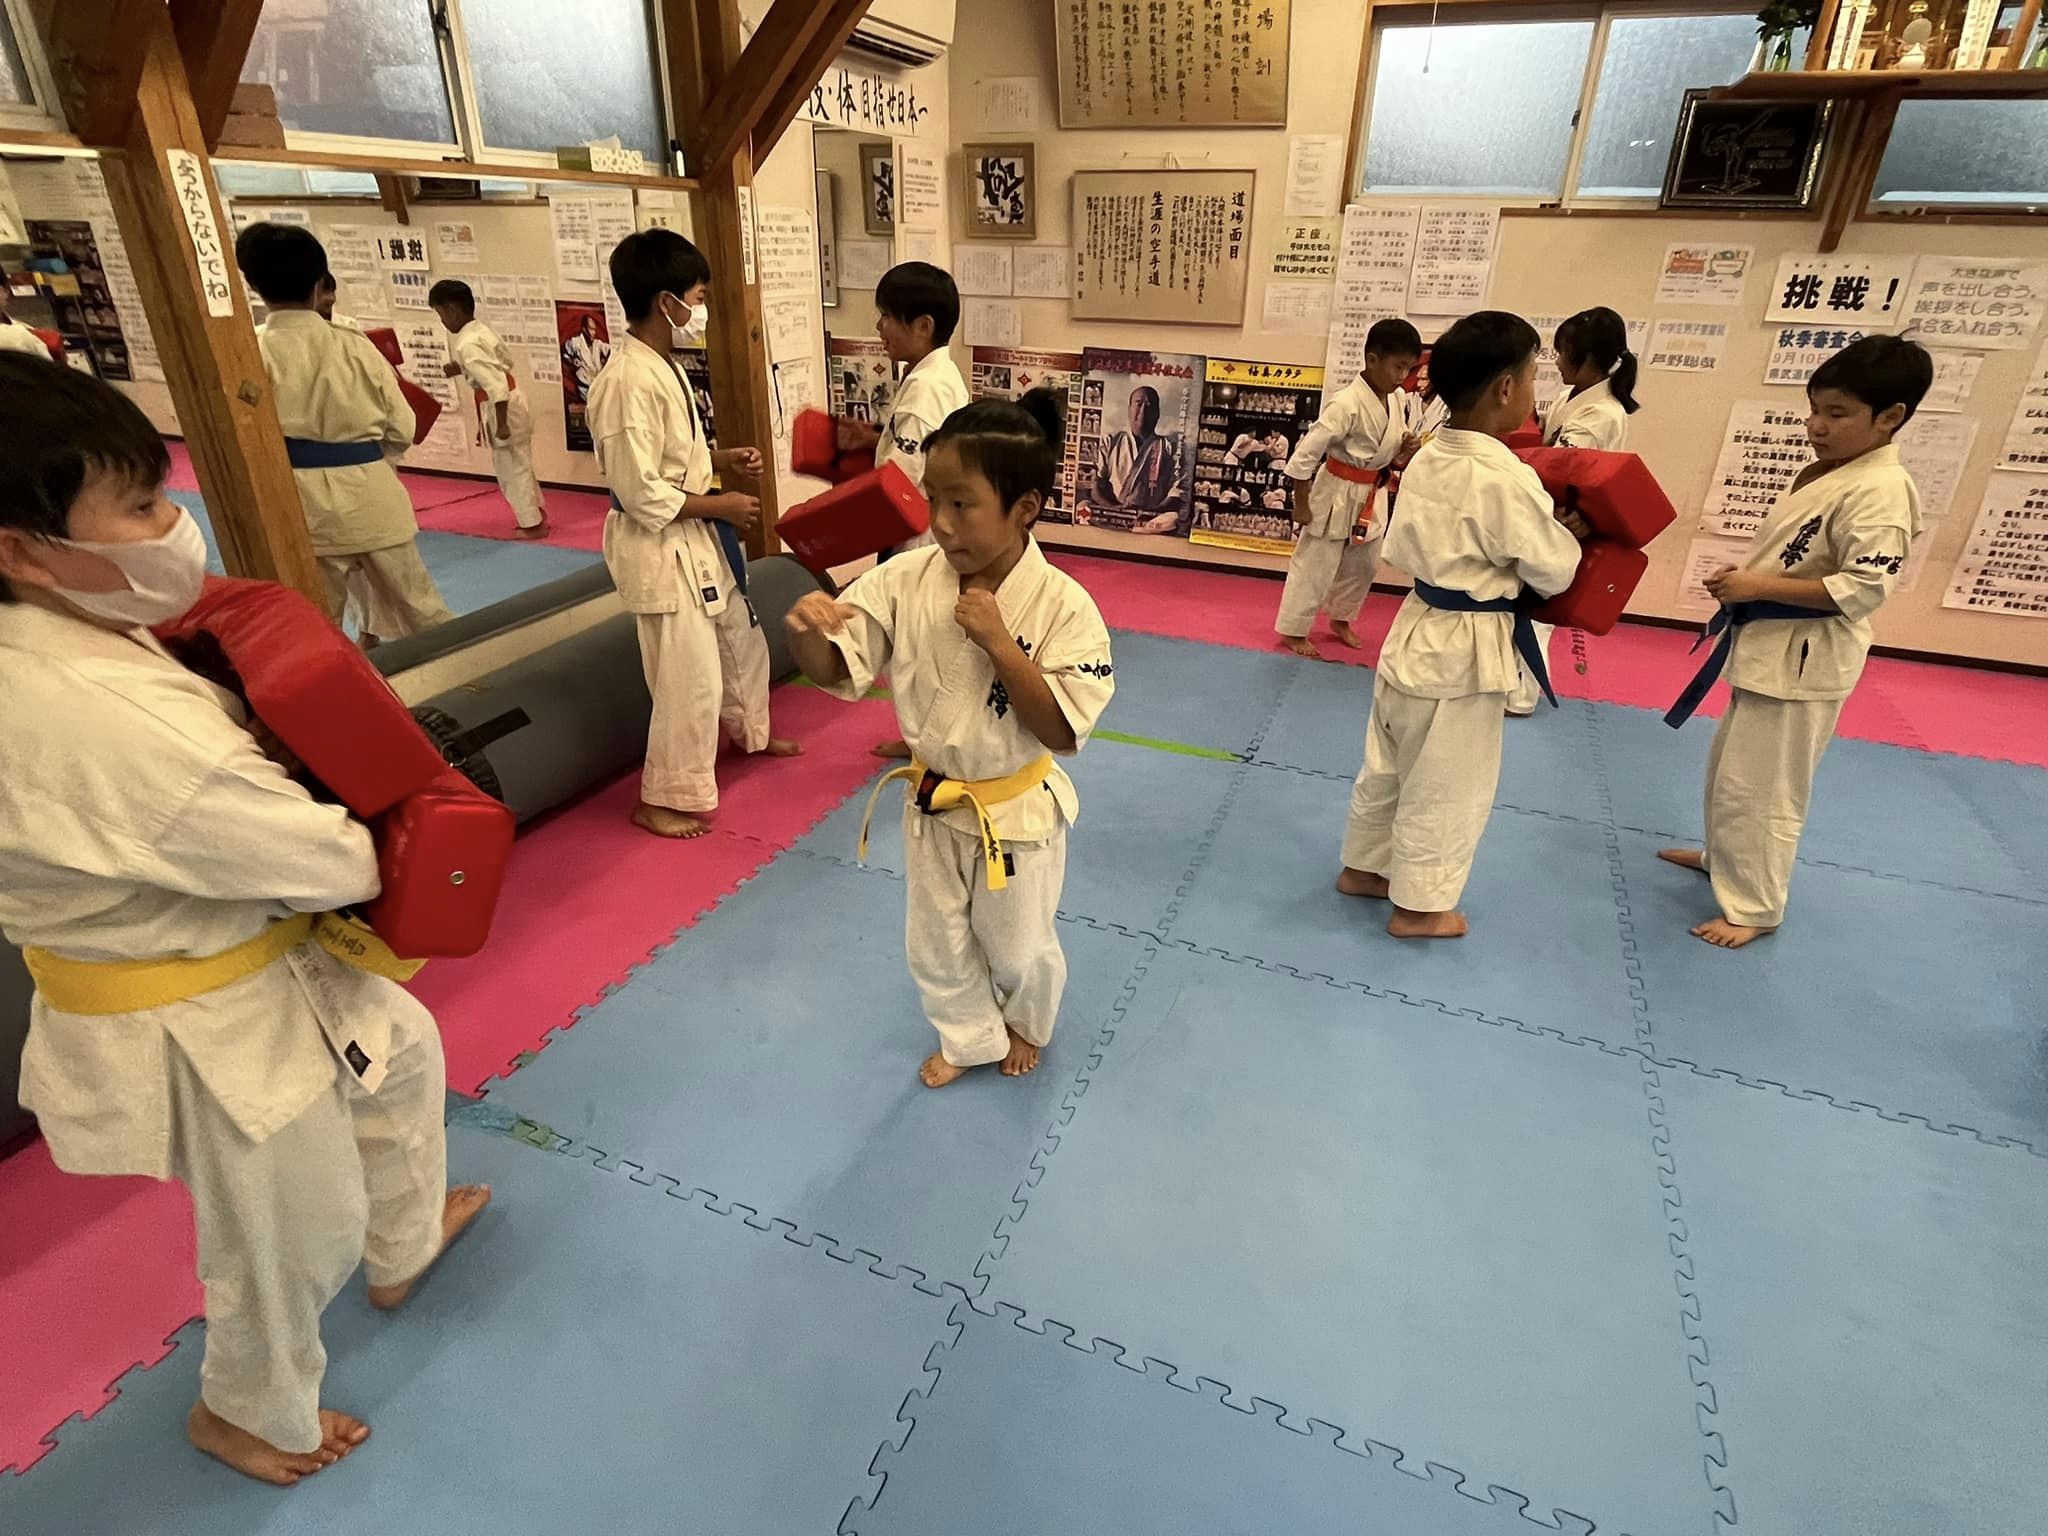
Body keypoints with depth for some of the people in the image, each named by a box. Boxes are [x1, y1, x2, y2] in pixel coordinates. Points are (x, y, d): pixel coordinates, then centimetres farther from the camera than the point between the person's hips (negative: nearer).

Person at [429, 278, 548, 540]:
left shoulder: (467, 344, -21)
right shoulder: (482, 329, 6)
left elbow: (496, 385, -27)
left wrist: (501, 424, -23)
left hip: (502, 407, -9)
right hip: (513, 400, 9)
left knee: (511, 469, 4)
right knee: (518, 465, 21)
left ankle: (532, 524, 15)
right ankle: (536, 513, 33)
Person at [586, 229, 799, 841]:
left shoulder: (663, 366, 7)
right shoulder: (628, 381, -23)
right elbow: (638, 492, -25)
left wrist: (721, 460, 4)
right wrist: (717, 505, -16)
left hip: (699, 540, 10)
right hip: (661, 549, -10)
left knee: (742, 641, 25)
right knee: (691, 678, -5)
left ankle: (750, 734, 49)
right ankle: (663, 800, 12)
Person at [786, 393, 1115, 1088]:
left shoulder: (1060, 605, -24)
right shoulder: (906, 581, -15)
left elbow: (1063, 732, -24)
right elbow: (834, 670, -12)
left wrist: (999, 642, -34)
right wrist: (806, 628, -35)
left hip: (1017, 815, -3)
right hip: (932, 806, 3)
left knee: (1017, 947, 22)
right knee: (936, 945, 23)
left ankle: (1026, 1025, 57)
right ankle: (970, 1037, 53)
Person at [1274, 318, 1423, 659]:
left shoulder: (1400, 400, -1)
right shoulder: (1347, 403, -24)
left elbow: (1394, 457, 13)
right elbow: (1306, 451, -24)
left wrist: (1408, 450, -11)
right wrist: (1302, 502, -18)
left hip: (1370, 495, 8)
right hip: (1337, 494, -8)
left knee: (1363, 564, 19)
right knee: (1315, 565, 2)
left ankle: (1341, 618, 39)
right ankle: (1293, 630, 16)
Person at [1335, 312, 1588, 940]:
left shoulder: (1426, 459, 1)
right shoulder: (1507, 479, -23)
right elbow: (1552, 573, -15)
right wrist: (1568, 533, 6)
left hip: (1417, 628, 8)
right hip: (1465, 649, -8)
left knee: (1389, 766, 21)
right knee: (1447, 787, 8)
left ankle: (1363, 867, 38)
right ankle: (1418, 905, 23)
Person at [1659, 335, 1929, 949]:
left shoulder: (1879, 490, -20)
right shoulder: (1827, 469, 9)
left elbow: (1862, 589, -25)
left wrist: (1759, 587, -25)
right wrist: (1745, 580, 3)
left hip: (1804, 660, -10)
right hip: (1768, 646, 10)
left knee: (1761, 788, -2)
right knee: (1729, 769, 23)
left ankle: (1754, 908, 12)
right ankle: (1722, 856, 43)